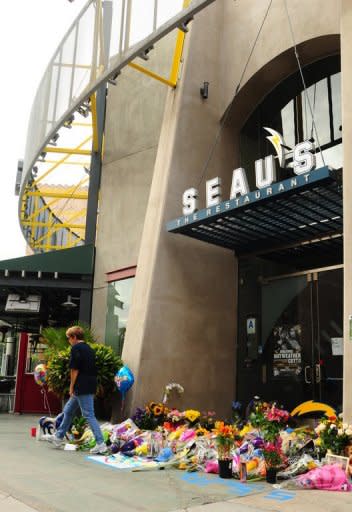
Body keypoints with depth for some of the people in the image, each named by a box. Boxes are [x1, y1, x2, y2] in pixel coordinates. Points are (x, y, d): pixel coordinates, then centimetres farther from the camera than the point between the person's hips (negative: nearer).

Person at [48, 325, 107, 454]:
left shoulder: (76, 348, -9)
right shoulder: (89, 349, 16)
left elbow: (74, 369, -14)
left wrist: (71, 387, -6)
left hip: (82, 388, -9)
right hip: (90, 386, 9)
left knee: (89, 415, -7)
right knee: (68, 411, 21)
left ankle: (100, 444, -7)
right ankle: (58, 437, 32)